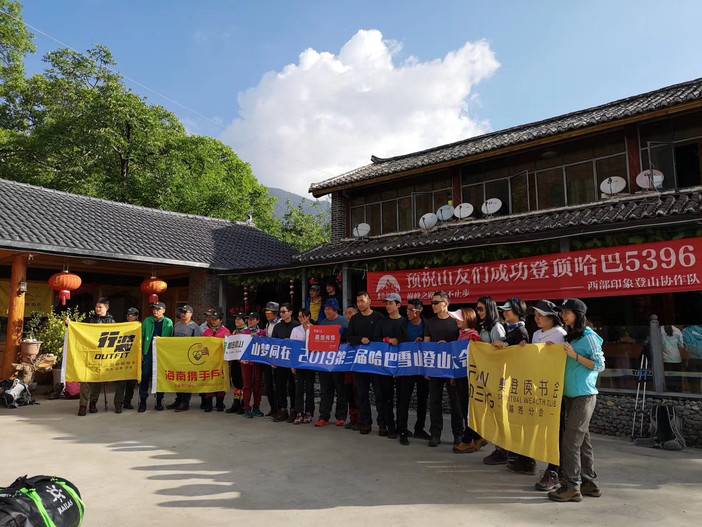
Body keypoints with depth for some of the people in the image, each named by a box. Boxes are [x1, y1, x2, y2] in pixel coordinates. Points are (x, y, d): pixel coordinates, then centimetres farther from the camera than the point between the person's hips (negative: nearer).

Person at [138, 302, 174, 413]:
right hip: (148, 352, 0)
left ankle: (159, 401, 15)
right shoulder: (147, 321, 7)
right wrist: (141, 352, 0)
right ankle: (142, 401, 5)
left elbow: (171, 338, 8)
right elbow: (142, 337, 7)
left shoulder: (168, 322, 5)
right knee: (145, 376, -4)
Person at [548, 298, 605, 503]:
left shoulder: (589, 336, -10)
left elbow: (599, 365, -12)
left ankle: (572, 486, -1)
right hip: (571, 394, 8)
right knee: (582, 439, 13)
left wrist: (575, 355, -18)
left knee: (570, 441, -8)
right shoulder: (570, 336, 14)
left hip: (584, 395, -8)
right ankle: (590, 483, 22)